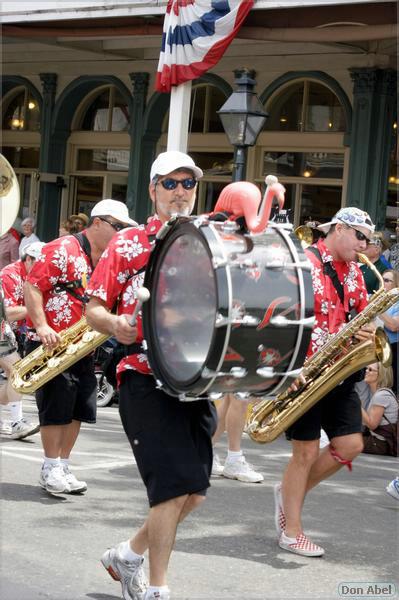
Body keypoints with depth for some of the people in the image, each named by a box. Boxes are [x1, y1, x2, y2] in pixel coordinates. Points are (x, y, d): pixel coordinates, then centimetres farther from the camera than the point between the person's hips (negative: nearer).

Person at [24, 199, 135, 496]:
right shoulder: (63, 249, -9)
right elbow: (32, 286, -14)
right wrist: (42, 326, -24)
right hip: (54, 344, -7)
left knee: (80, 409, 7)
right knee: (56, 406, -5)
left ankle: (64, 466, 18)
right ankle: (51, 468, 5)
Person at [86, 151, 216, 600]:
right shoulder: (127, 244, 3)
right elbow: (93, 309, 1)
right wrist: (114, 323, -21)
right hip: (145, 380, -5)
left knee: (194, 493, 7)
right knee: (175, 486, -13)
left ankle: (128, 556, 31)